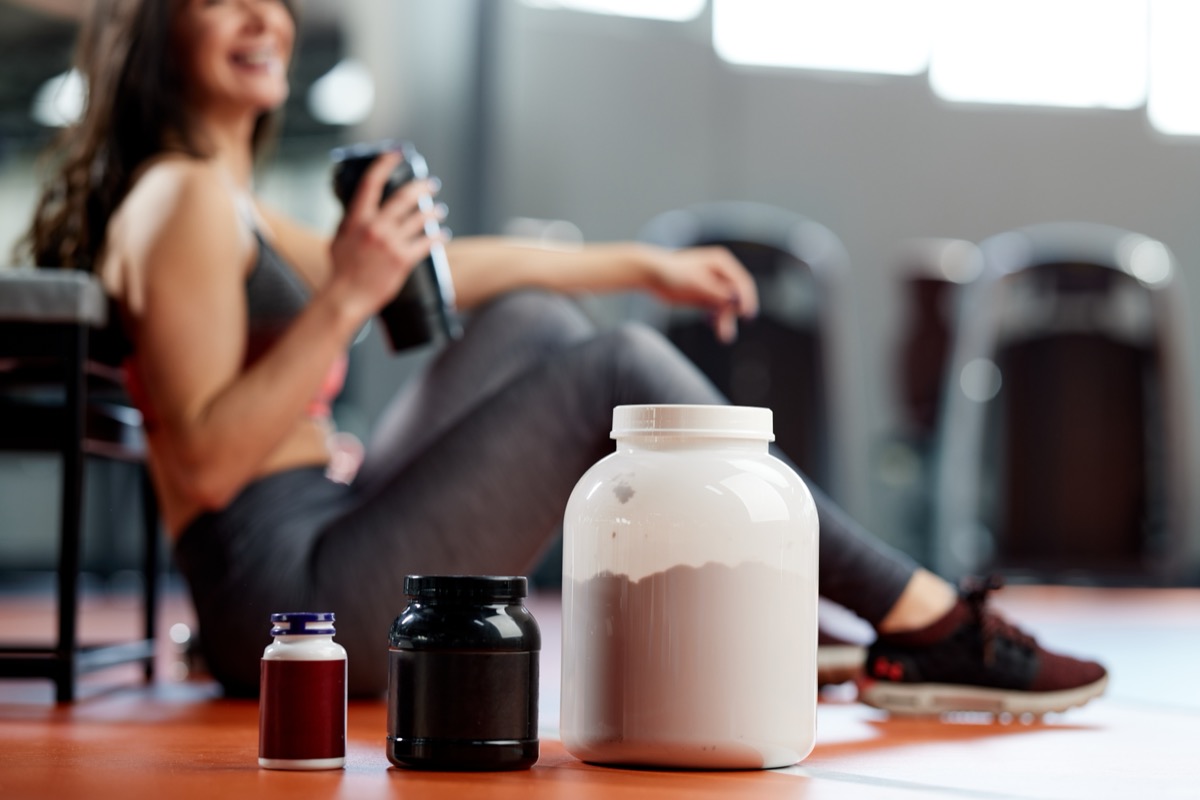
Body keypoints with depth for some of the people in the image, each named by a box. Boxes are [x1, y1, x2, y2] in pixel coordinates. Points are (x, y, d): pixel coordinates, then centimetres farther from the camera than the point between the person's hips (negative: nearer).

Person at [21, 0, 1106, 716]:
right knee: (615, 372, -12)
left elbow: (428, 272, 21)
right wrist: (344, 301, -25)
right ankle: (924, 625, -9)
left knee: (531, 320, 14)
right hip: (295, 598, -10)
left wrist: (639, 263, 20)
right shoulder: (184, 201, -12)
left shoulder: (222, 202, 19)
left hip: (305, 584, 10)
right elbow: (206, 463, -20)